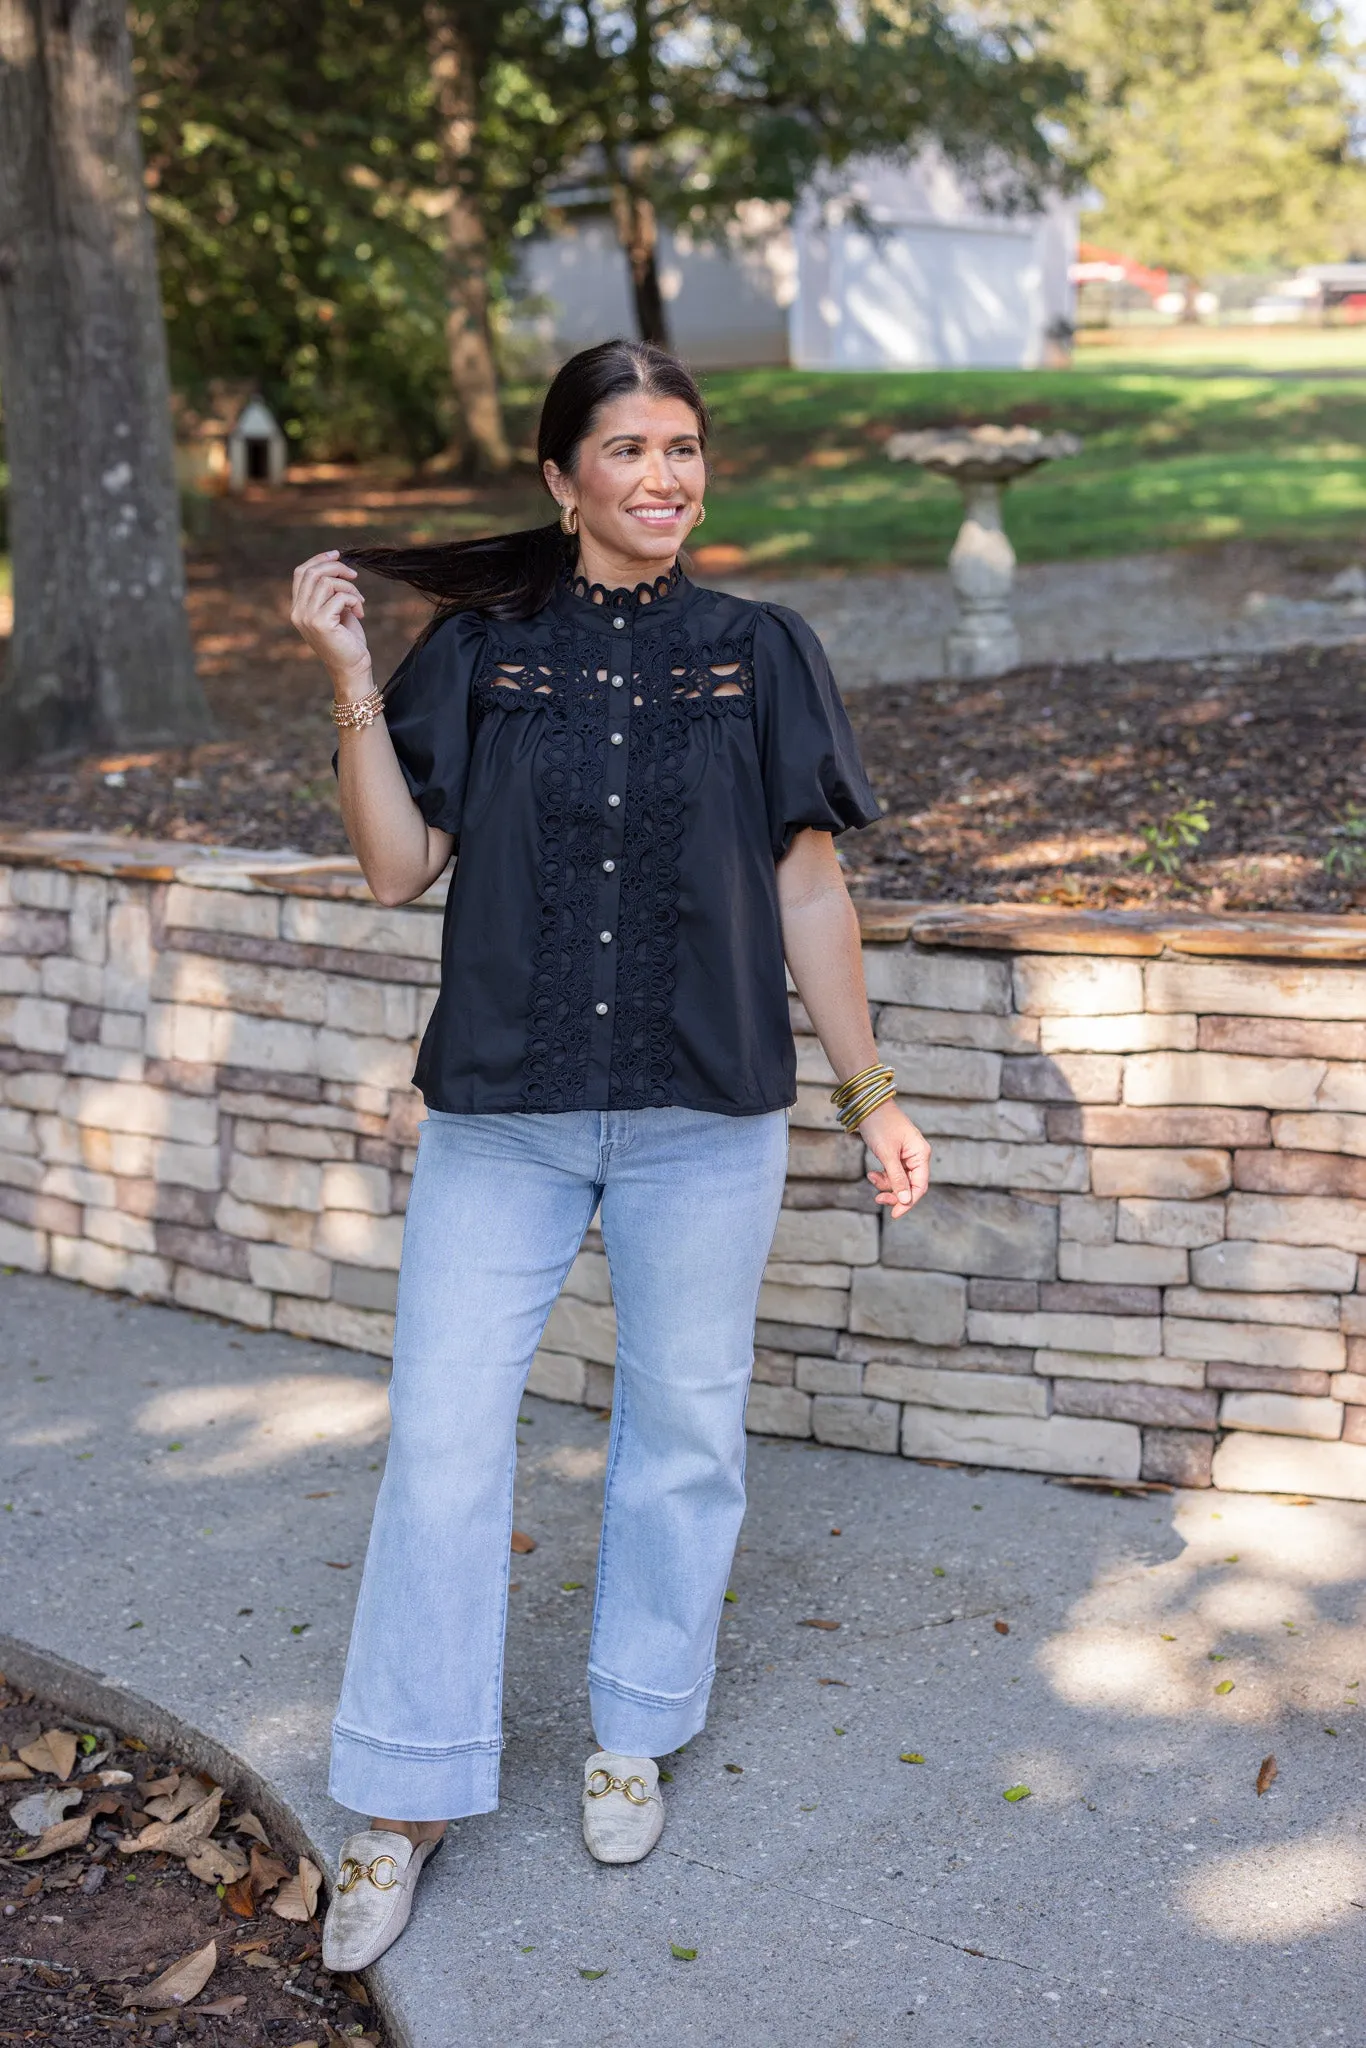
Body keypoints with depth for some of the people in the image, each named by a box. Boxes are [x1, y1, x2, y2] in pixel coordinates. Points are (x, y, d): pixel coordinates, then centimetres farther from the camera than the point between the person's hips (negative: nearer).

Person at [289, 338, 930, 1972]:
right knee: (441, 1432, 1)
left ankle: (634, 1731, 34)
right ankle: (407, 1792, 17)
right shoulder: (478, 650, 3)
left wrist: (869, 1095, 5)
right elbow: (399, 868, -3)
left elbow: (807, 887, 4)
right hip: (498, 1109, 0)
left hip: (707, 1114, 0)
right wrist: (351, 680, -11)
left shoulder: (759, 655, 3)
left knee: (684, 1425, 12)